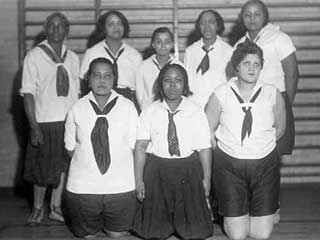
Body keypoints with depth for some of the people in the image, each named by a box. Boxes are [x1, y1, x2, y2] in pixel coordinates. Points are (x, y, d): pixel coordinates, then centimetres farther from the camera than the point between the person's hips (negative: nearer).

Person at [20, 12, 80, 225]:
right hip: (45, 122, -4)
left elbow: (76, 92, 11)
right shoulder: (34, 56, -3)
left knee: (63, 166, 9)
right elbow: (28, 93, -7)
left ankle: (56, 207, 21)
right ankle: (38, 208, 21)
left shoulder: (73, 58, 9)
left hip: (69, 121, 4)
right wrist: (34, 126, -13)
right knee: (42, 168, 4)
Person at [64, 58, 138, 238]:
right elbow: (70, 147, 6)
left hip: (121, 187, 0)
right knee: (87, 234, 14)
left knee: (117, 234, 11)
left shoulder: (127, 106, -3)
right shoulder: (77, 109, -2)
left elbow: (135, 145, -1)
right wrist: (86, 164, -1)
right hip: (82, 187, 0)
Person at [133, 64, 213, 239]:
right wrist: (139, 180, -8)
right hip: (157, 171, 0)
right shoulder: (149, 112, -1)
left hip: (189, 171, 0)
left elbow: (204, 147, -3)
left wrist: (207, 178, -5)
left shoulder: (196, 112, -2)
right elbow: (140, 147, -4)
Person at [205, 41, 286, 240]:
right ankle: (230, 214, 32)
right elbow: (208, 130, 4)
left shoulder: (273, 94, -3)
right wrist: (222, 151, 6)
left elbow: (279, 128, 12)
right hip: (229, 164, -1)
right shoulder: (221, 95, -5)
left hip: (265, 165, 1)